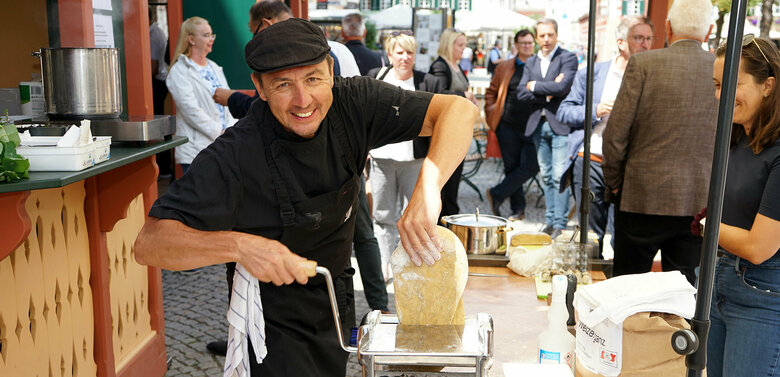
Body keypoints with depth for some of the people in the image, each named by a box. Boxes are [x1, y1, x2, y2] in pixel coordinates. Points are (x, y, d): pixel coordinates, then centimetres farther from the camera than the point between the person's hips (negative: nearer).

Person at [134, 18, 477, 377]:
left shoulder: (351, 103, -18)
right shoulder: (235, 155, -29)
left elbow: (459, 109, -24)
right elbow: (149, 244, -30)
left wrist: (427, 190, -41)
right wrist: (238, 245, -47)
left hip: (336, 303, 5)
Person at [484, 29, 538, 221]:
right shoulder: (504, 67, 11)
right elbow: (491, 92, 17)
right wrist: (491, 114, 6)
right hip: (508, 126, 1)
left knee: (530, 166, -11)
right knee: (511, 167, 6)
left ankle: (496, 194, 5)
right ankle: (517, 209, 18)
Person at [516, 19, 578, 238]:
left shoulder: (568, 58, -2)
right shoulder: (531, 62, 14)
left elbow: (563, 87, -18)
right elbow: (521, 94, 3)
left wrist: (534, 86, -6)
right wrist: (547, 92, -10)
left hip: (560, 124, -5)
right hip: (538, 124, 5)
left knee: (560, 176, -8)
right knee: (546, 176, 10)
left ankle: (560, 224, -3)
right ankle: (550, 221, 18)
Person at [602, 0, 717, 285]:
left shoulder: (644, 63, -9)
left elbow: (616, 133, -9)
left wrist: (613, 184, 4)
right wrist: (713, 192, 18)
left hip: (643, 197, -3)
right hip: (700, 203, 3)